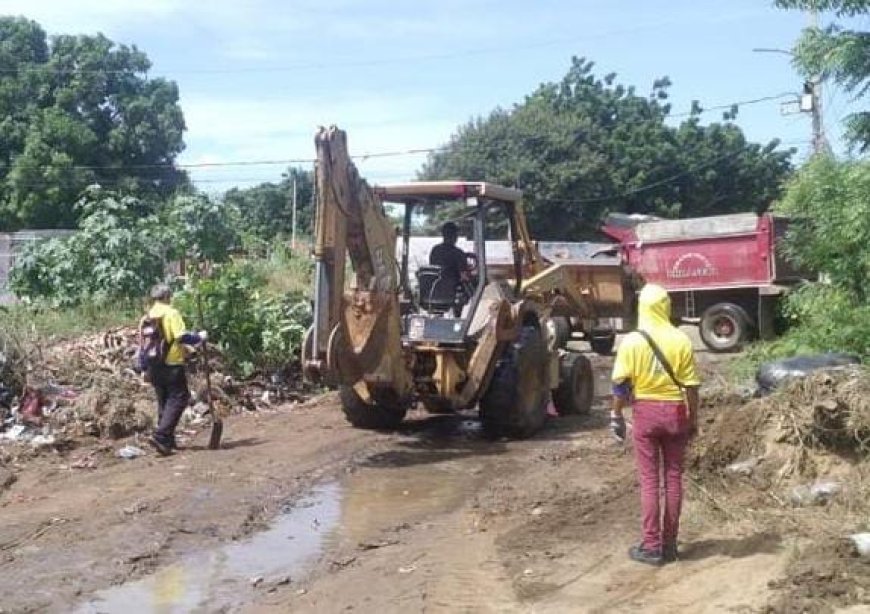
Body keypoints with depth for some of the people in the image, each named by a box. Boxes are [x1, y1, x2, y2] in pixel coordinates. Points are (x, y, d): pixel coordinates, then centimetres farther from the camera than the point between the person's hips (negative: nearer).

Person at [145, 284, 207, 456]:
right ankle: (160, 436, -15)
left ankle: (167, 440, 19)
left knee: (164, 401, 16)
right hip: (172, 364, -7)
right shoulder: (171, 313, -11)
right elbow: (182, 337, -19)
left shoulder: (147, 316, 11)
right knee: (178, 398, -2)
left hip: (154, 366, 7)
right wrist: (200, 337, -3)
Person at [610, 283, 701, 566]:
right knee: (673, 478, 10)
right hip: (675, 411, 1)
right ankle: (669, 544, 16)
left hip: (646, 411, -1)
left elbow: (621, 384, -7)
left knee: (649, 480, 4)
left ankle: (652, 546, 6)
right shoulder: (681, 340, -4)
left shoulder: (631, 341, -7)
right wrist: (694, 418, 8)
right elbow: (691, 385, -2)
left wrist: (617, 416, 4)